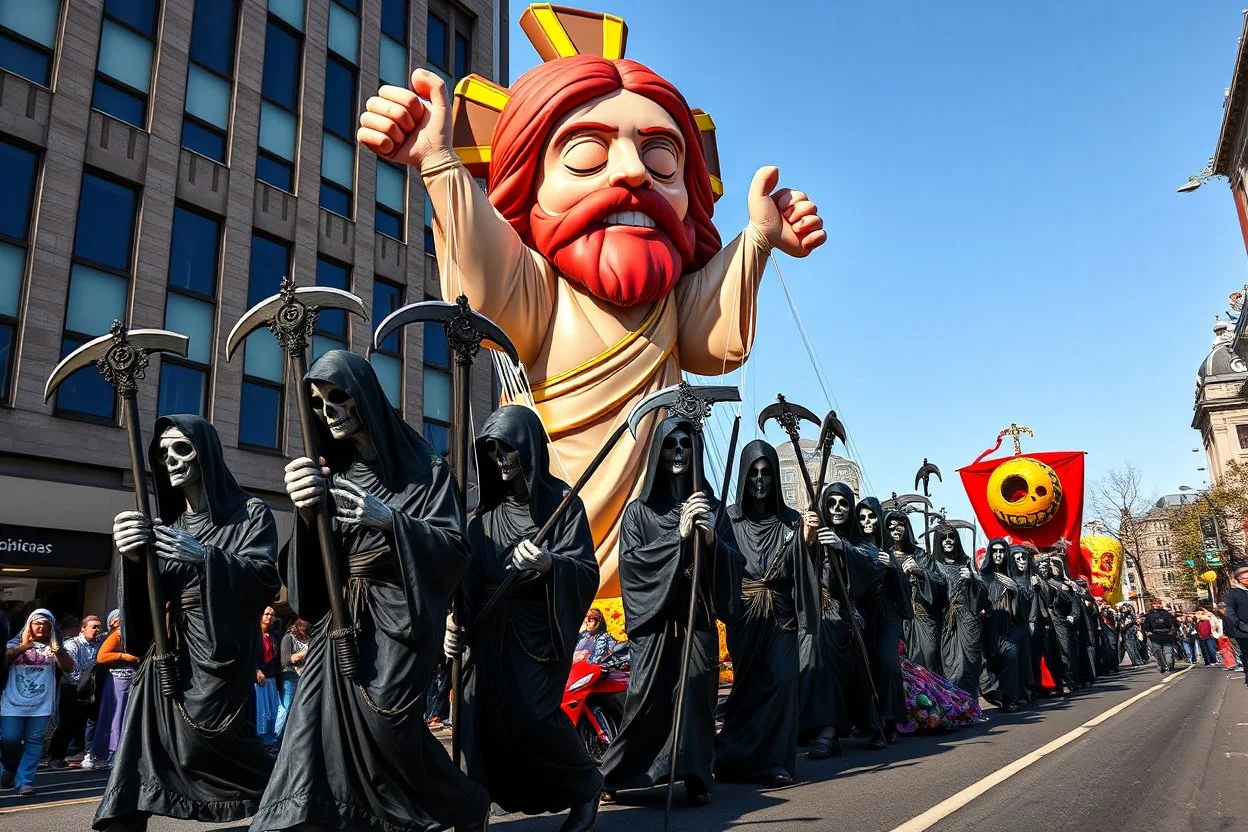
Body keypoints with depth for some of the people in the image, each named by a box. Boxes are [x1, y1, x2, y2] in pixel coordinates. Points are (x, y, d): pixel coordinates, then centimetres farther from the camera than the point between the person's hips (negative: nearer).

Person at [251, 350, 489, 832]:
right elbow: (311, 568, 4)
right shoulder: (329, 473, 11)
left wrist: (390, 520, -21)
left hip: (398, 616, -4)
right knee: (322, 718, -9)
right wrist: (307, 514, -17)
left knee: (385, 717, -7)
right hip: (340, 621, 5)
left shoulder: (423, 466, -1)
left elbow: (454, 548, -7)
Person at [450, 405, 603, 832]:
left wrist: (549, 564, -29)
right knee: (481, 714, -5)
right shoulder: (485, 510, 11)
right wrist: (456, 622, -4)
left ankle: (586, 785, 16)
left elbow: (588, 572, -9)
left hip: (538, 629, -4)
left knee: (532, 714, -10)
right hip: (489, 630, 5)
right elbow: (469, 574, 8)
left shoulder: (561, 501, -3)